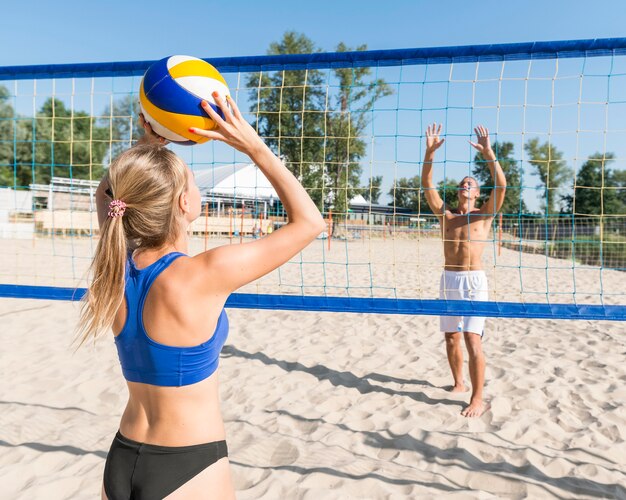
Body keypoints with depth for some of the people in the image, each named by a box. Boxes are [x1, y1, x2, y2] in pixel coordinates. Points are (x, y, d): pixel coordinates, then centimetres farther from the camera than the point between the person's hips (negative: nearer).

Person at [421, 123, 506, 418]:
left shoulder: (484, 215, 4)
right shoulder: (445, 214, 10)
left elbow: (501, 185, -12)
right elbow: (426, 185, -1)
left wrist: (488, 154, -22)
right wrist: (430, 153, -11)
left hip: (473, 281, -4)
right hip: (448, 280, 4)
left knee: (472, 340, -11)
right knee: (451, 338, 13)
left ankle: (478, 399, -2)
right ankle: (459, 384, 33)